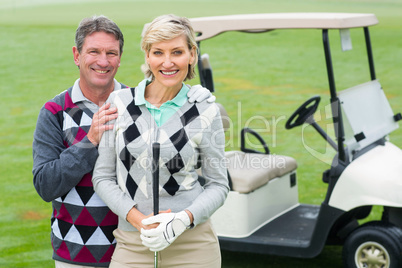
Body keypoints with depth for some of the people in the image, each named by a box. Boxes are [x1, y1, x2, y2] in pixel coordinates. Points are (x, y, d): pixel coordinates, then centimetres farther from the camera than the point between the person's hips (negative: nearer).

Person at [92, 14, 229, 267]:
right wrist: (138, 219, -10)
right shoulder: (118, 102, 1)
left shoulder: (206, 112, -3)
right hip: (132, 245, 1)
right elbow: (103, 177, 4)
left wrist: (184, 219, -14)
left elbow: (218, 184, 2)